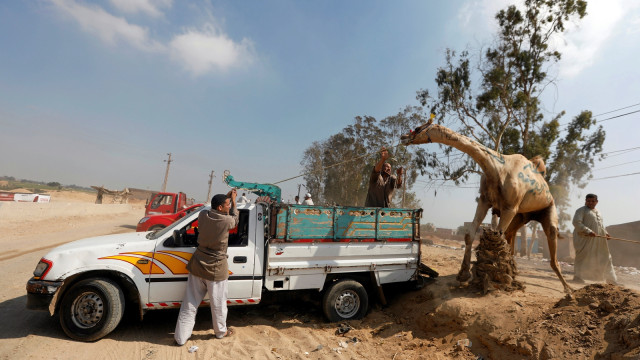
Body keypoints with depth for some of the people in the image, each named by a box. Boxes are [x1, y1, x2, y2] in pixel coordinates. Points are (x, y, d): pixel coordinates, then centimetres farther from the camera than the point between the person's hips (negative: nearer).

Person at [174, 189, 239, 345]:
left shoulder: (203, 215, -7)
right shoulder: (226, 221, -20)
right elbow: (235, 220, 4)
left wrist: (226, 197, 17)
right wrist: (234, 201, 12)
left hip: (197, 266, 5)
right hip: (216, 270, -4)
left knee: (190, 304, 14)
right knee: (218, 303, 15)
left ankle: (181, 337, 24)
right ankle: (221, 331, 34)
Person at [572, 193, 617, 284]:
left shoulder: (598, 212, 21)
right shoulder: (582, 210, -4)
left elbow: (601, 225, 29)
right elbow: (576, 222, -17)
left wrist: (605, 233, 11)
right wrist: (588, 231, -25)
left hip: (598, 240, 8)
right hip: (585, 239, -8)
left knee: (605, 258, 12)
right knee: (583, 257, -6)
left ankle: (612, 280, 23)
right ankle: (578, 277, 1)